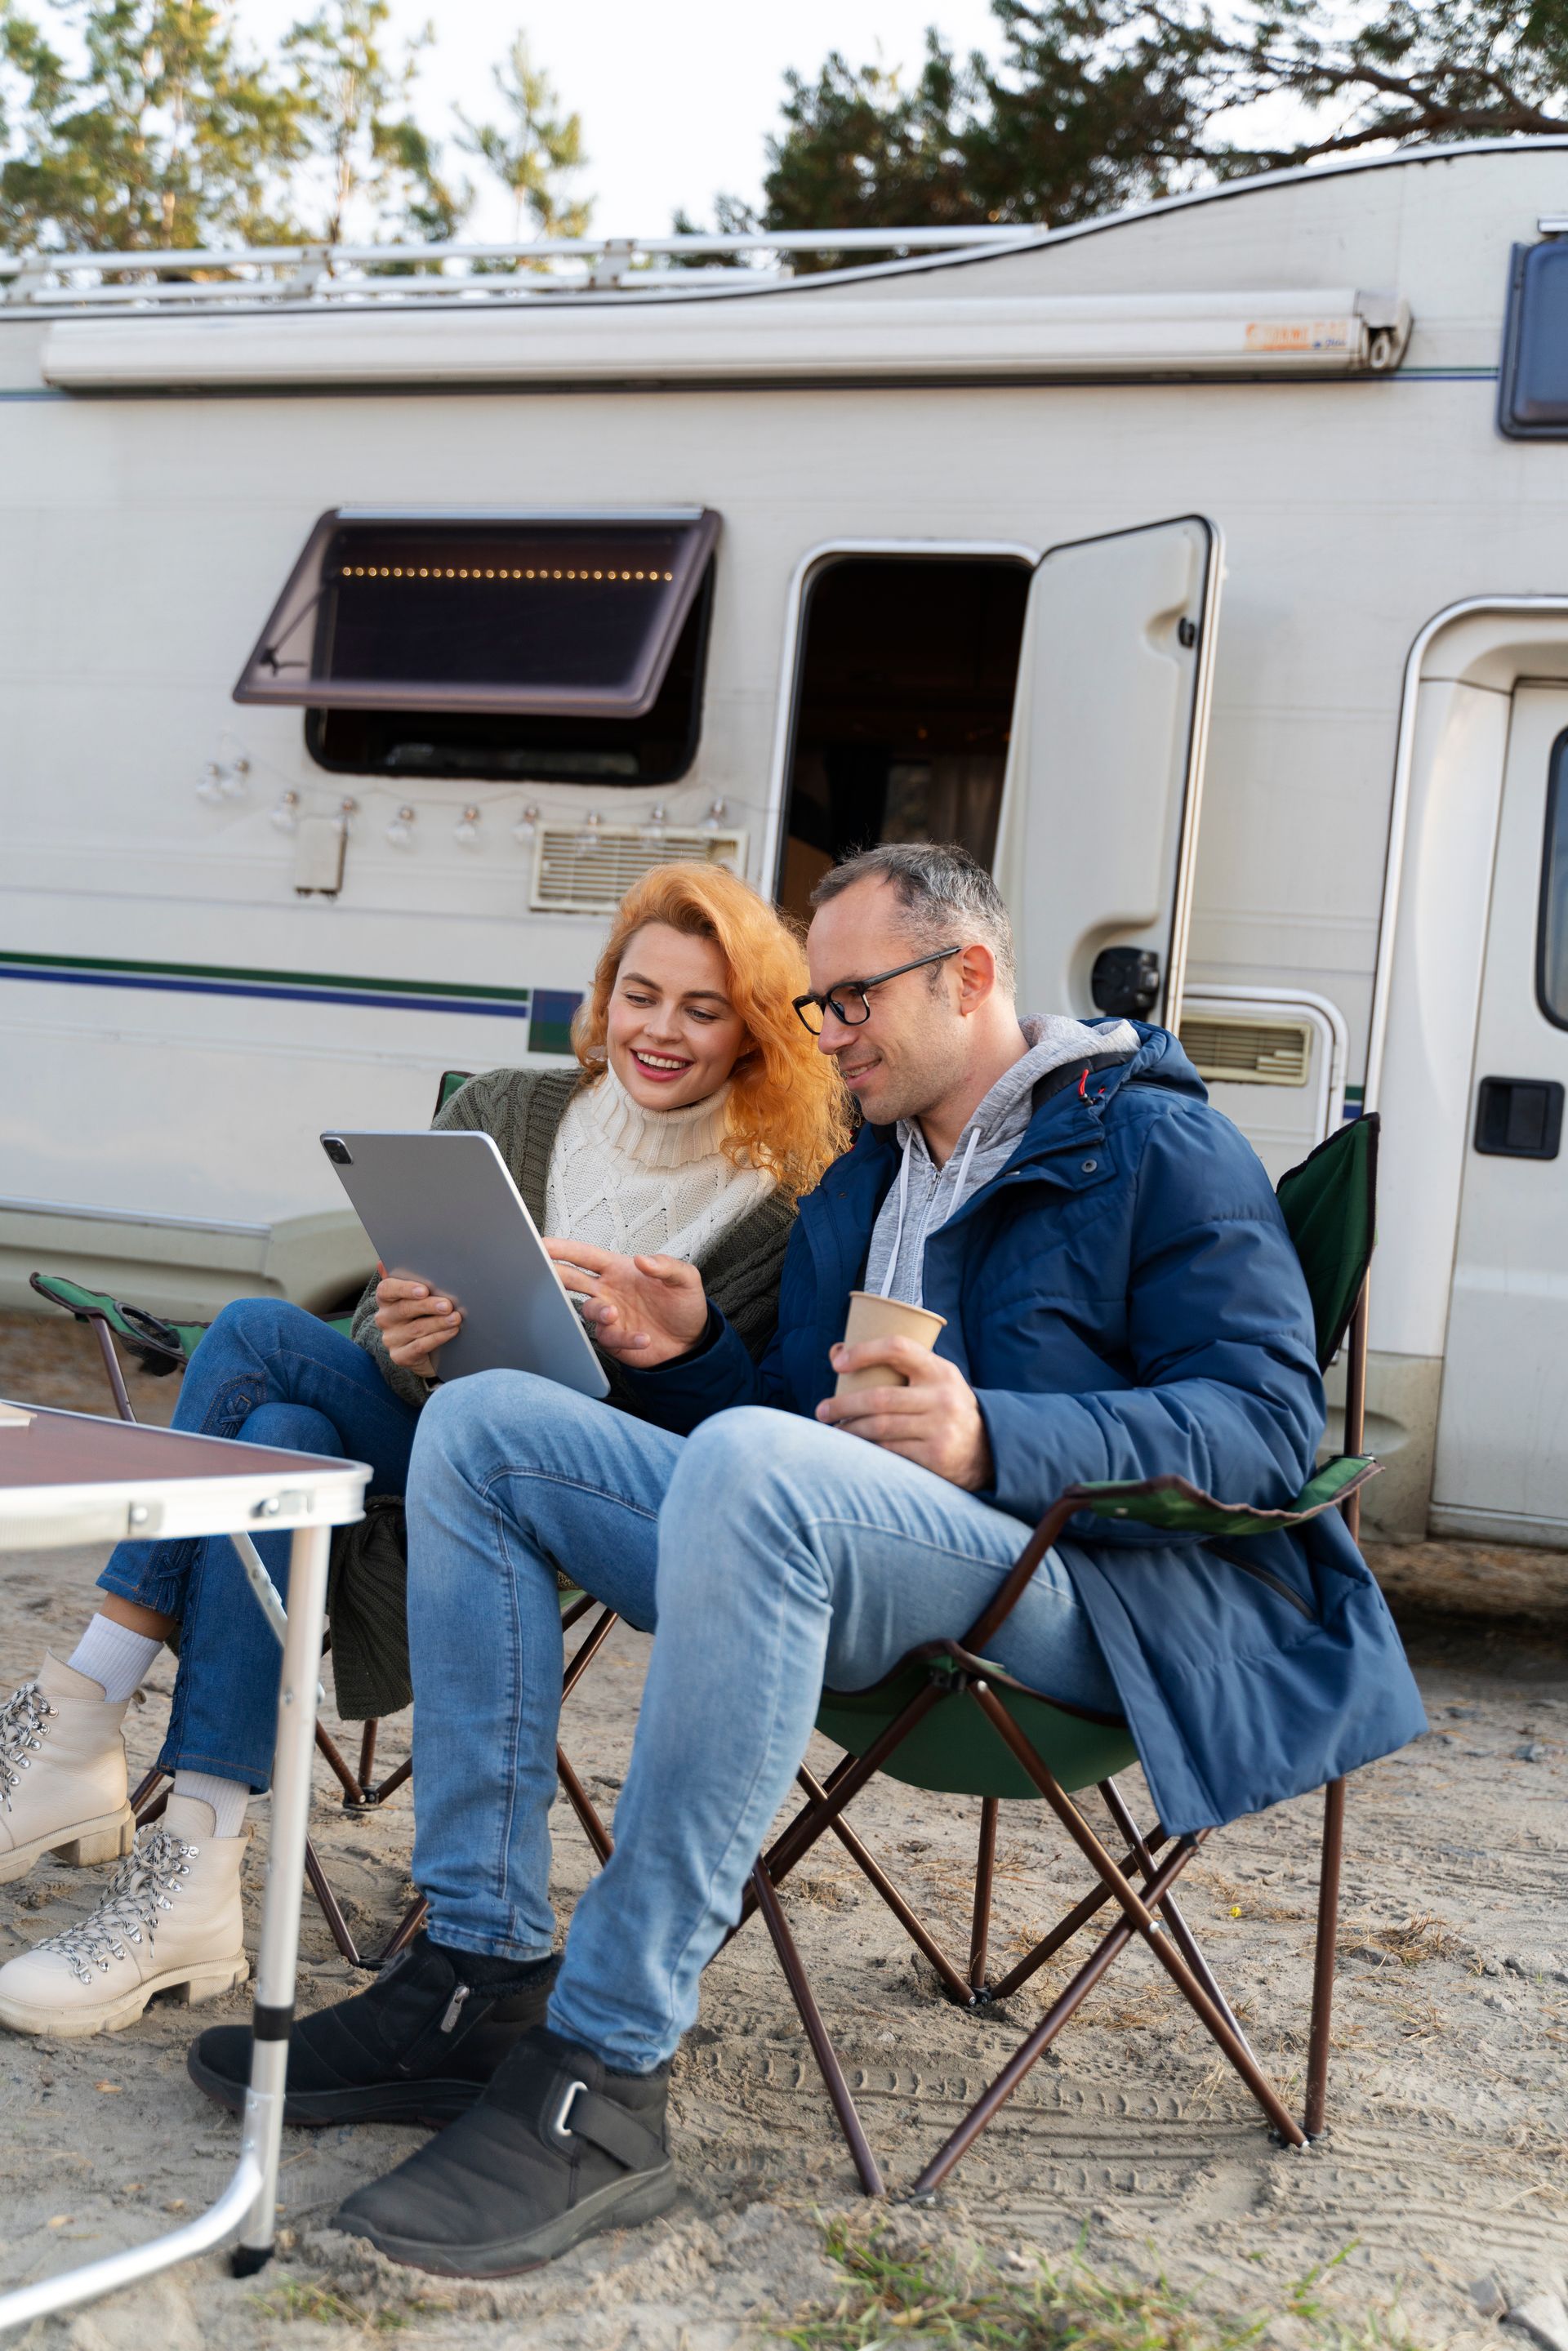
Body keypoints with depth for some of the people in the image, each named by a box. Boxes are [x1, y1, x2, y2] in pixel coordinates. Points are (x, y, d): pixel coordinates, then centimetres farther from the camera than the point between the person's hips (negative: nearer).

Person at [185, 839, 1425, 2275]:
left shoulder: (1158, 1146, 0)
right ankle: (476, 1979, -13)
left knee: (751, 1467, -37)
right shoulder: (855, 1194, 24)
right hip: (840, 1572, 8)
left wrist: (994, 1441, -25)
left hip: (1097, 1589, -8)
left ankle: (602, 2077, -35)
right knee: (484, 1426, -2)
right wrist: (689, 1356, 2)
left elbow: (1271, 1423, -12)